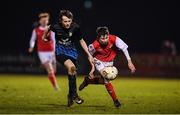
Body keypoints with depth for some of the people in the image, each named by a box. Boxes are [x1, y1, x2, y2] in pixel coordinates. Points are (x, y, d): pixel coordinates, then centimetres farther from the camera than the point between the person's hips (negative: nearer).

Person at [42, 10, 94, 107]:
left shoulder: (75, 27, -16)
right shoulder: (56, 27, -19)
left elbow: (81, 41, -2)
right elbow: (49, 28, 6)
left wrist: (89, 54, -5)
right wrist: (45, 36, 24)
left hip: (72, 52, 3)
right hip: (60, 52, -3)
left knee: (73, 73, 5)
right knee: (71, 67, -28)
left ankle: (70, 96, 28)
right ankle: (74, 94, -19)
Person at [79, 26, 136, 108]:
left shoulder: (114, 39, -33)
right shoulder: (94, 45, -32)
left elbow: (124, 48, -25)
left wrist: (129, 62, -32)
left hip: (109, 62, 3)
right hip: (99, 62, -3)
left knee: (103, 81, 9)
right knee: (107, 81, -14)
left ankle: (88, 80, 38)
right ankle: (115, 100, 3)